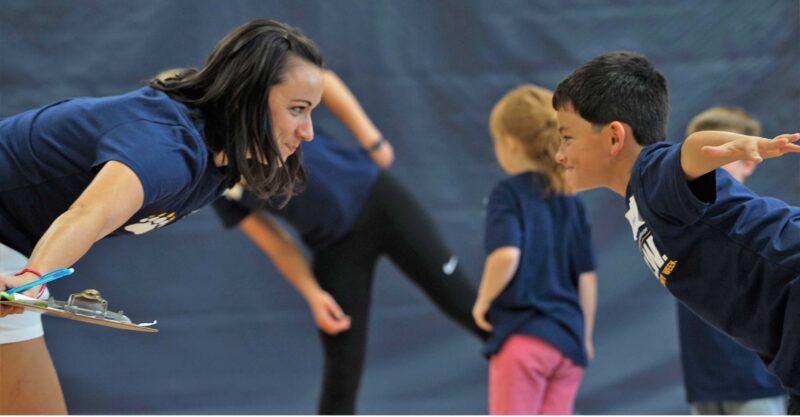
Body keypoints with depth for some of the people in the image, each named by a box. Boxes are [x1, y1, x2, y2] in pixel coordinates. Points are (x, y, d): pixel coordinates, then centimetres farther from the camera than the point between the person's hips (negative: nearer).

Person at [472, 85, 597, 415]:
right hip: (566, 340, 6)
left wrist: (483, 300, -9)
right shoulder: (570, 200, 10)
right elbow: (587, 276, 10)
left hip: (522, 338, -6)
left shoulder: (509, 193, -7)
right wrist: (585, 338, 19)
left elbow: (506, 253, -24)